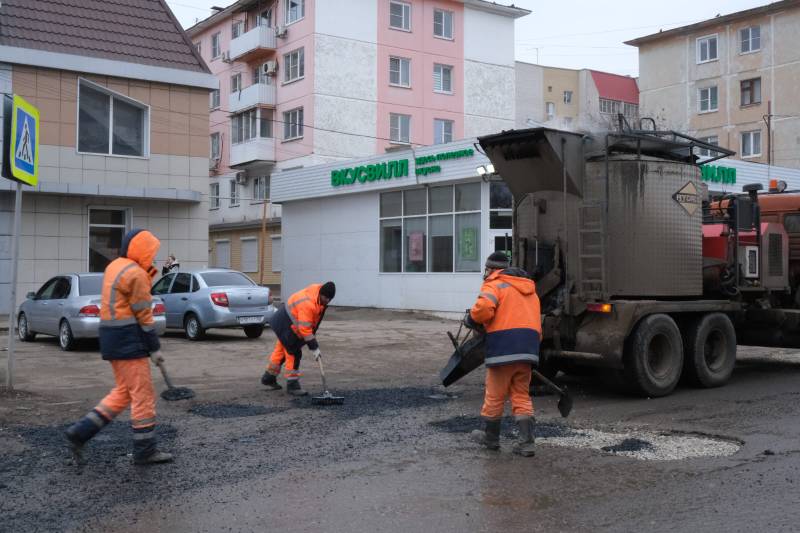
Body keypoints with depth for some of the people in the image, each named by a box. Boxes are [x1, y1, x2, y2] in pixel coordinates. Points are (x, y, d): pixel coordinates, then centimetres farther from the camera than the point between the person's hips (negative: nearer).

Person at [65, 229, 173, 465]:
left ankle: (80, 432, 12)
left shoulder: (115, 267, 16)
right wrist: (154, 348, -9)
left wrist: (149, 274, 7)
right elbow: (143, 314, -14)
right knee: (143, 395, -2)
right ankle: (144, 450, 4)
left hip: (112, 338, 10)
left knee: (124, 392, 16)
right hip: (128, 339, -10)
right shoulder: (135, 273, -14)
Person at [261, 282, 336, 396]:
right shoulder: (308, 304, -35)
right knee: (294, 353, -9)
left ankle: (268, 378, 32)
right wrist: (314, 347, -27)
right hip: (287, 327, -10)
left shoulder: (319, 289, -9)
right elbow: (304, 328, -32)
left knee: (282, 350, 19)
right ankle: (292, 385, -2)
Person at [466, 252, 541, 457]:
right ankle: (526, 443, 3)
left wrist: (471, 320, -1)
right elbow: (536, 321, 21)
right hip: (528, 349, 7)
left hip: (504, 347, -7)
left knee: (495, 395, 9)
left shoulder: (495, 285, -1)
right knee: (521, 396, 11)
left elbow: (483, 308, -20)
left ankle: (491, 437, 24)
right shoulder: (529, 290, 24)